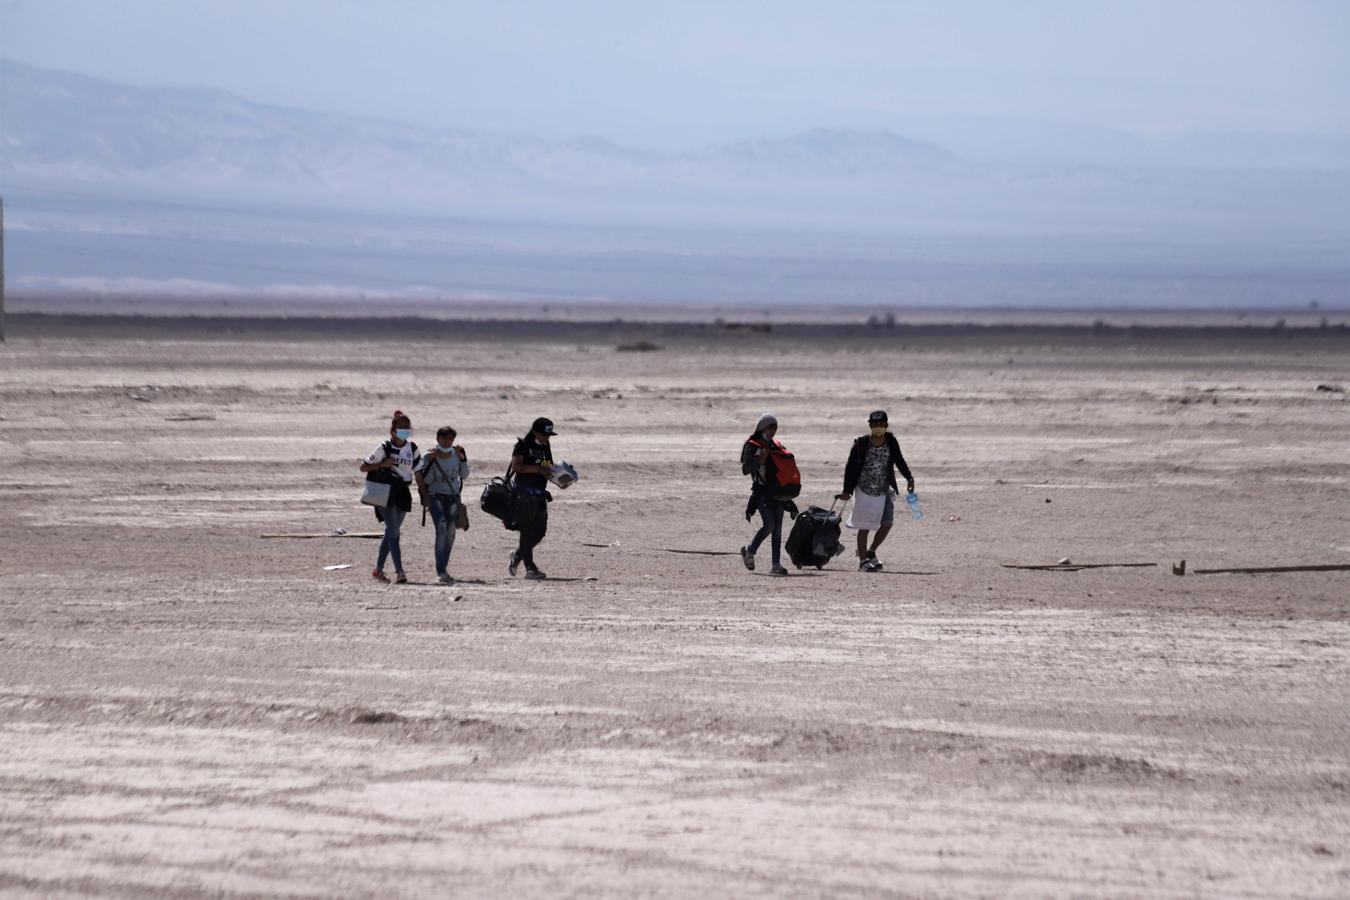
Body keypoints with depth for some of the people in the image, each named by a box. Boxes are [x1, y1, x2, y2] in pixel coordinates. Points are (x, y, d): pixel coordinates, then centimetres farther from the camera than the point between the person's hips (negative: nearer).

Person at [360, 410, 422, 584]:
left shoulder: (412, 448, 8)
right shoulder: (385, 447, -7)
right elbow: (363, 467, -4)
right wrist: (382, 465, -19)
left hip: (402, 493, 6)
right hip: (385, 492, -6)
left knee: (391, 531, 10)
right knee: (393, 531, -14)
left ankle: (378, 569, 21)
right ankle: (399, 571, -19)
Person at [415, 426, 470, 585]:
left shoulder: (456, 454, 5)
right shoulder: (430, 456, -5)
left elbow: (464, 475, 6)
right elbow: (426, 480, -8)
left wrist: (462, 457, -6)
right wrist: (431, 462, -19)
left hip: (453, 497, 4)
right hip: (436, 497, -4)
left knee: (451, 532, 7)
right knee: (441, 529, -19)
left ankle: (444, 567, 25)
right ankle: (441, 572, -25)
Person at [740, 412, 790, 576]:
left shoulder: (773, 446, 17)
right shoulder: (752, 446, -3)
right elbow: (745, 469, -9)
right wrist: (760, 460, -20)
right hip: (761, 491, -7)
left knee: (777, 529, 1)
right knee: (769, 524, -18)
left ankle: (776, 565, 1)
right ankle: (749, 551, 4)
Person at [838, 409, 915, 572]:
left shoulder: (891, 442, -4)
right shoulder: (861, 444, -13)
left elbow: (899, 461, 11)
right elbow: (851, 467, -6)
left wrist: (909, 478, 0)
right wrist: (847, 491, -6)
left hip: (884, 491, 3)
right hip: (865, 490, -3)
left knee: (887, 523, -2)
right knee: (864, 526, -1)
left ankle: (871, 552, 19)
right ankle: (863, 560, 7)